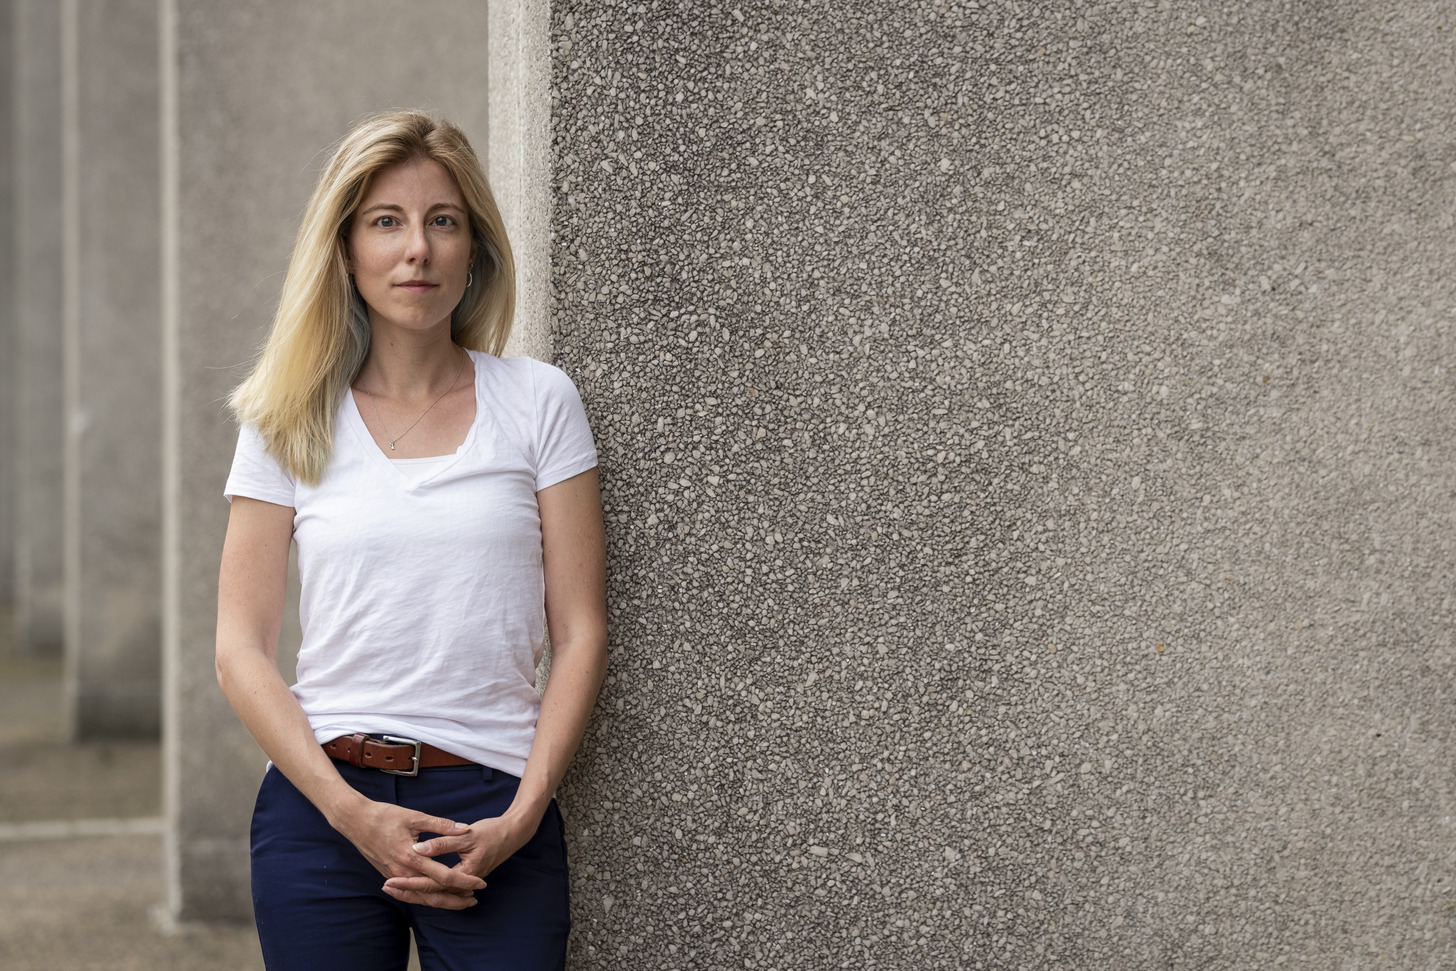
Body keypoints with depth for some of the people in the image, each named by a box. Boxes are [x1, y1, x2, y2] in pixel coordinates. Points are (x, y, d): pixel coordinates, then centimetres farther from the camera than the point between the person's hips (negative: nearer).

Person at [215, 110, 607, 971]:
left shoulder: (537, 404, 4)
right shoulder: (292, 422, 5)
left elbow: (580, 634, 1)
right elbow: (241, 650, 1)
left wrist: (521, 817, -10)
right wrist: (351, 812, -10)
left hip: (495, 811, -1)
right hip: (321, 807, 1)